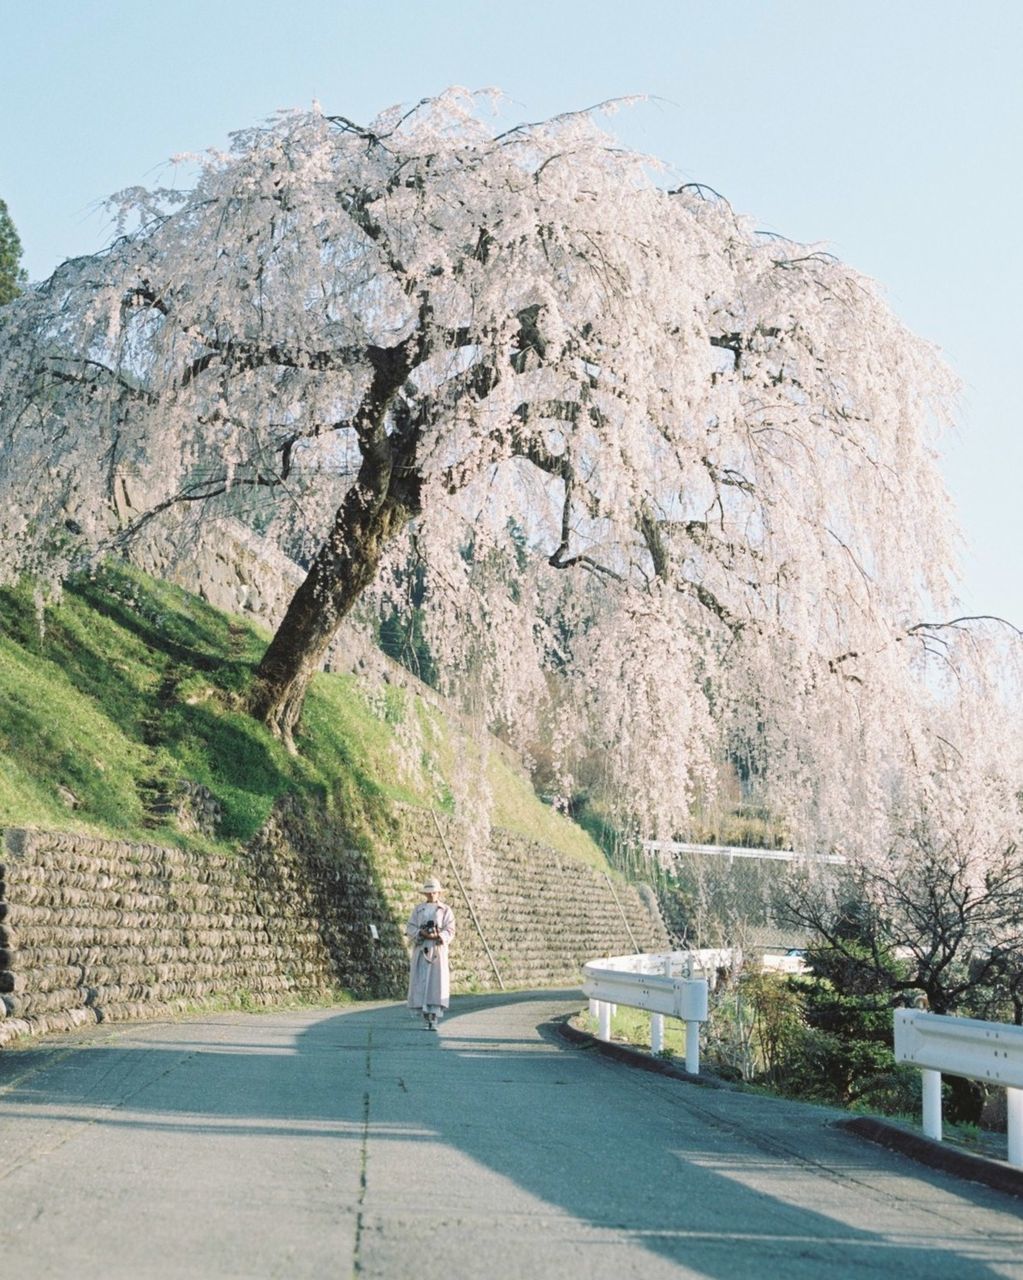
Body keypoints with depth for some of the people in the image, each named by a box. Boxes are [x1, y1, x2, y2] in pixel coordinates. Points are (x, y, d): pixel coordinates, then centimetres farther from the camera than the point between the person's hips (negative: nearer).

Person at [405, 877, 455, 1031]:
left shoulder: (446, 910, 8)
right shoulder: (418, 910, 14)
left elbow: (449, 931, -1)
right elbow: (410, 929, 4)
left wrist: (438, 936, -21)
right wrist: (423, 933, -15)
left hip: (438, 949, -2)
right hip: (421, 949, 2)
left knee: (436, 983, -11)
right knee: (421, 983, -2)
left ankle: (434, 1021, -13)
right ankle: (426, 1017, 8)